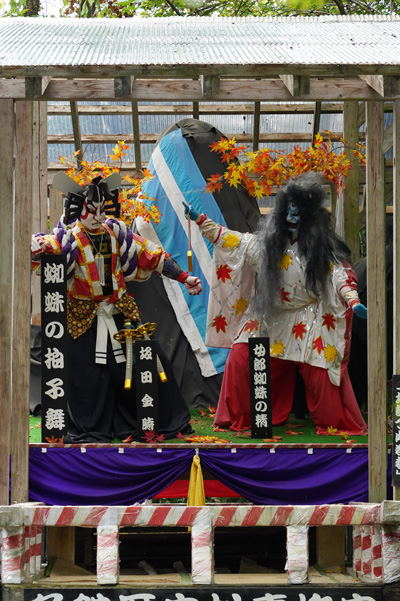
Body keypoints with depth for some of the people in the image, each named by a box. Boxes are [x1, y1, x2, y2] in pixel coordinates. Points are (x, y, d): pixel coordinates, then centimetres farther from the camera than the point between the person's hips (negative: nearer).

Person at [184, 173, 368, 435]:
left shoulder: (323, 245, -1)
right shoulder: (269, 241, 8)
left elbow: (340, 274, -8)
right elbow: (236, 242, 11)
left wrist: (353, 301, -26)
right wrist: (200, 220, 9)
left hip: (309, 319, -3)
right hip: (270, 316, 3)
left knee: (318, 370, -12)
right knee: (240, 358, -6)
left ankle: (334, 423, 8)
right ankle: (239, 418, 9)